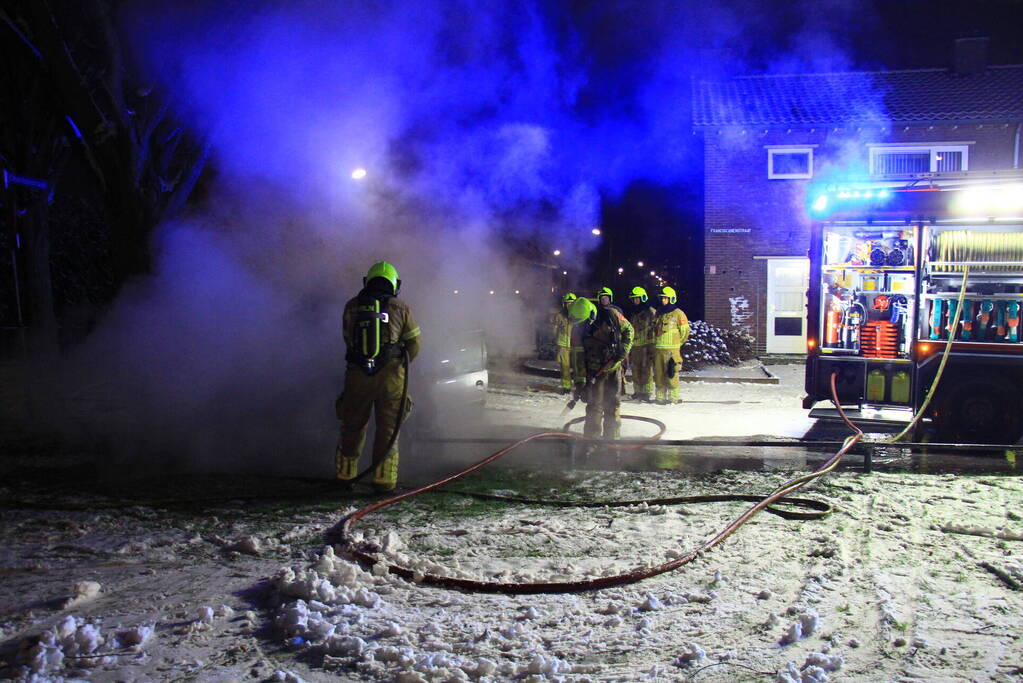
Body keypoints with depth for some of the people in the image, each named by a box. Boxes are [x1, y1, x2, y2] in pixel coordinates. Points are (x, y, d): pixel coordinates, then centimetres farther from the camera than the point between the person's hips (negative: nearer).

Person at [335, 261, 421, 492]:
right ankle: (384, 477, 3)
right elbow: (414, 345, 5)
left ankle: (345, 473, 24)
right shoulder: (401, 308, 2)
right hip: (390, 376, -2)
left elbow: (348, 340, 13)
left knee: (352, 425, 16)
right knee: (388, 428, 6)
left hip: (357, 375, 2)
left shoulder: (351, 306, 7)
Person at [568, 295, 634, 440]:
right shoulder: (577, 329, -14)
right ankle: (591, 439, 4)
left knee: (613, 405, 5)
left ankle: (612, 438, 16)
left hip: (614, 368, 1)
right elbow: (577, 356, -12)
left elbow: (628, 330, 1)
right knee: (594, 406, -5)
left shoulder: (610, 314, -15)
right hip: (594, 371, -1)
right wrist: (579, 381, -15)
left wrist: (624, 349, -11)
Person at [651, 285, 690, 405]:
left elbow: (685, 331, 1)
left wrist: (677, 343, 4)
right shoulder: (658, 313, 15)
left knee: (671, 373, -8)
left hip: (671, 349, -6)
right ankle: (660, 396, 14)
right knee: (659, 373, 7)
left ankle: (674, 397, 0)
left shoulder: (678, 313, -3)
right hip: (658, 349, 6)